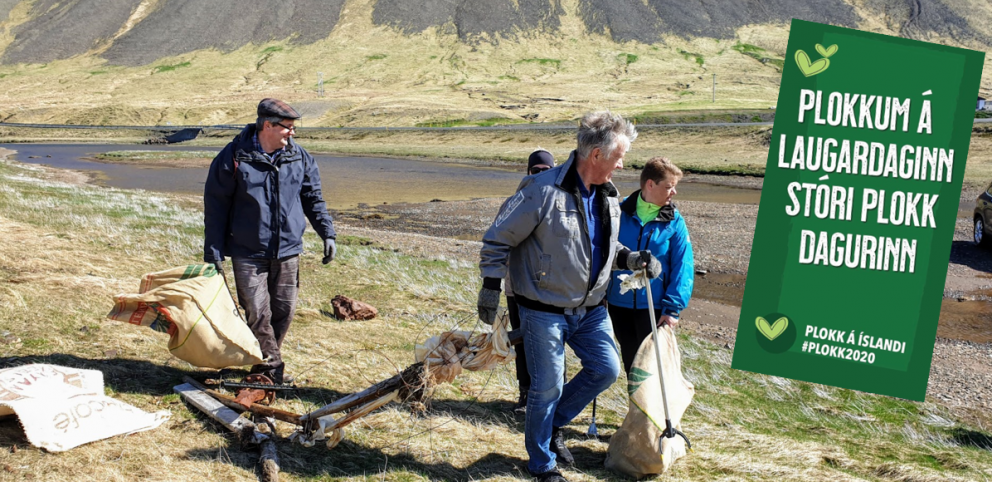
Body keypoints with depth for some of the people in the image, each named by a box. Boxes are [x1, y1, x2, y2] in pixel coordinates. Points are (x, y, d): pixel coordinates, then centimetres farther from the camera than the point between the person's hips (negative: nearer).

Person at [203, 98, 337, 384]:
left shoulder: (300, 158, 4)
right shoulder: (234, 158, -7)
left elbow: (313, 199, 14)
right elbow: (215, 207, -3)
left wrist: (327, 234, 4)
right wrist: (213, 253, -5)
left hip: (288, 250, 4)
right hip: (247, 253, -4)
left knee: (285, 310, 8)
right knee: (257, 312, -4)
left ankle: (264, 361, 26)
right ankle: (272, 367, 10)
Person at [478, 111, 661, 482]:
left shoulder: (608, 195, 4)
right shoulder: (542, 191, -21)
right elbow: (498, 239, -13)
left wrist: (631, 258, 0)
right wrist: (490, 287, -13)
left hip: (590, 308, 7)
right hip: (544, 310, -7)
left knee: (606, 369, 8)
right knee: (547, 387, 2)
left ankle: (554, 424, 30)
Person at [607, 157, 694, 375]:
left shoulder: (674, 222, -7)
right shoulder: (620, 212, -4)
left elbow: (682, 267, -8)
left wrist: (673, 308, -14)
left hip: (653, 306, -2)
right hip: (619, 302, 2)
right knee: (630, 361, 16)